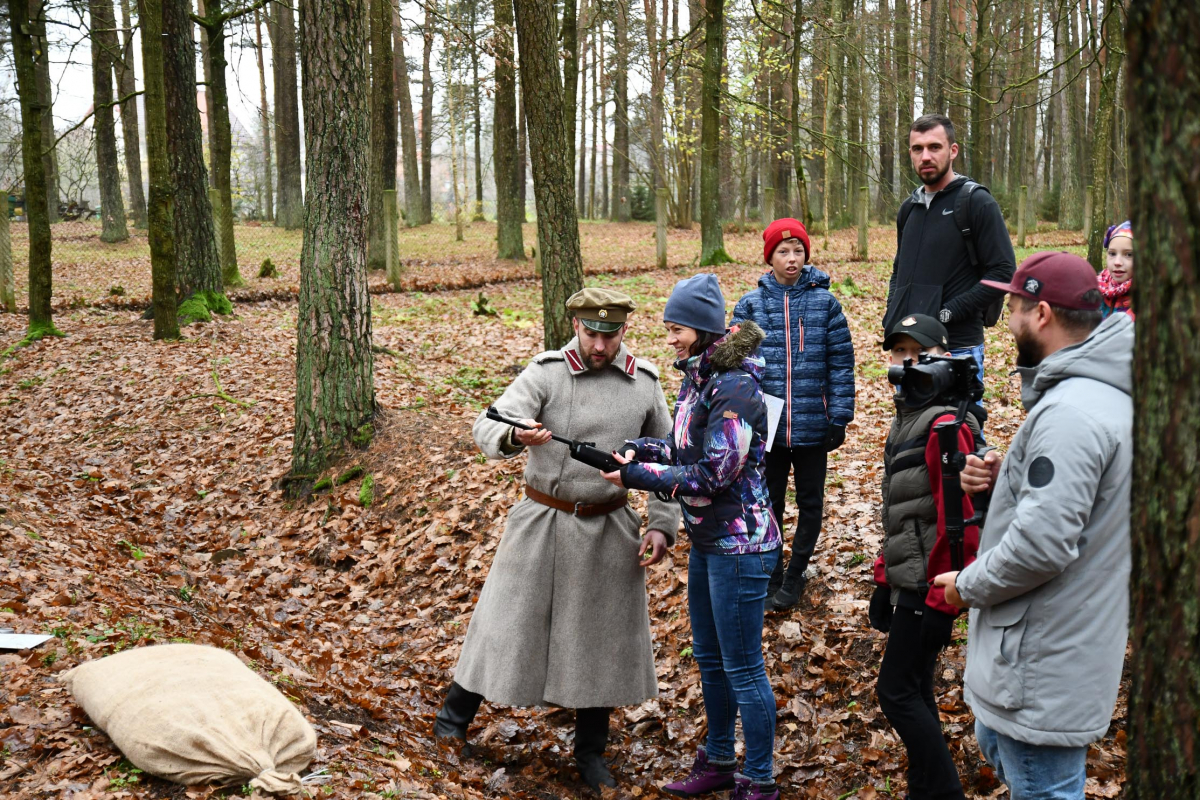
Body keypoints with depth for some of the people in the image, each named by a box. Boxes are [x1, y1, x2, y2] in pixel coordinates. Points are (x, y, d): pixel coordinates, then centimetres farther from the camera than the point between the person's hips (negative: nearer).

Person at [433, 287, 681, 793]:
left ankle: (590, 753, 26)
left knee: (601, 639, 9)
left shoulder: (644, 384, -1)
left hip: (609, 530, 2)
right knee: (507, 619, 6)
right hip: (542, 523, -2)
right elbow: (487, 429, -20)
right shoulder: (546, 373, -10)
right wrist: (515, 437, -43)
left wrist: (663, 526, 0)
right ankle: (455, 714, 29)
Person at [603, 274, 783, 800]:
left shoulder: (735, 388, -22)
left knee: (742, 668, 2)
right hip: (706, 540, 10)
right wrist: (641, 449, -3)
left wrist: (637, 476, -19)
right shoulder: (696, 379, 6)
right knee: (708, 657, 20)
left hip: (739, 545, -10)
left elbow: (712, 474, -23)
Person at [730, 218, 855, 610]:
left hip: (813, 427, 0)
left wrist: (839, 417, -5)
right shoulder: (750, 305, -1)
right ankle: (772, 577, 27)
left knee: (810, 503, 12)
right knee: (769, 503, 12)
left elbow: (841, 364, -1)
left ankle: (795, 575, 28)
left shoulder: (825, 303, -2)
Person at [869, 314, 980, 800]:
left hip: (928, 586, -9)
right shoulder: (903, 421, 13)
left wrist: (943, 600, -18)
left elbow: (959, 522, -20)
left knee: (896, 691, -4)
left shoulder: (944, 426, -16)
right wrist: (883, 578, 18)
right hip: (906, 582, 9)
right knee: (914, 689, 15)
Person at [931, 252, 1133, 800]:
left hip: (1044, 668, -11)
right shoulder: (1104, 392, 7)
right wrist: (1003, 477, 1)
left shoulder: (1070, 413, -27)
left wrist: (969, 585, -14)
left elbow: (1042, 544, -31)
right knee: (995, 743, 27)